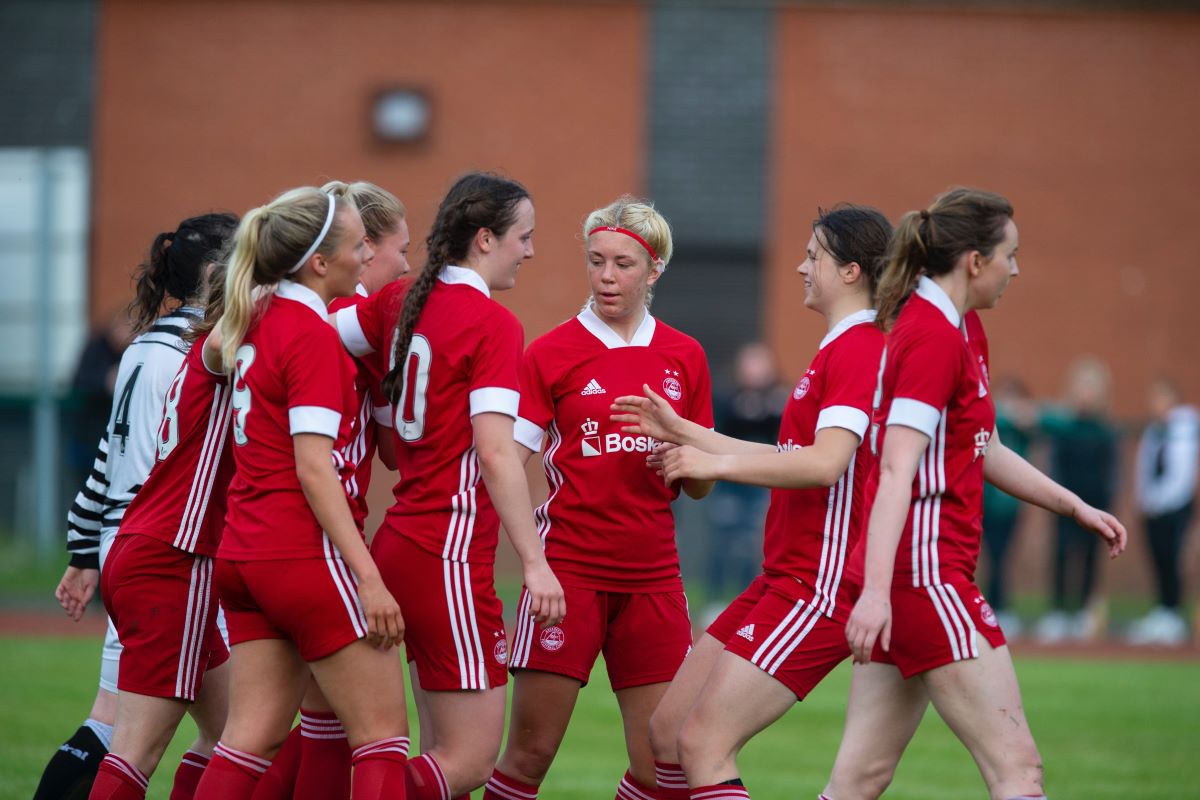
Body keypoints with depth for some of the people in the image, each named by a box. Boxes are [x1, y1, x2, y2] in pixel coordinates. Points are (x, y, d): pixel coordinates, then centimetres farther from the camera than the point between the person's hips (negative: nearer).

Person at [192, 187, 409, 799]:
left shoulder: (253, 318, 9)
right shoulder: (312, 335, -14)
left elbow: (214, 350, 34)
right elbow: (314, 468, -19)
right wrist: (368, 577, -20)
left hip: (242, 553, 8)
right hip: (306, 554, -8)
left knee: (251, 739, 8)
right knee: (382, 732, -2)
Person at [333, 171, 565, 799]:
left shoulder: (401, 303, 9)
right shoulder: (493, 324, -11)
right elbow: (496, 452, -19)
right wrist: (534, 562, -20)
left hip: (401, 539, 9)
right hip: (451, 555, -9)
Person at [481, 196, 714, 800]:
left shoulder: (684, 357, 9)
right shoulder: (551, 354, -1)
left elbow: (700, 486, 14)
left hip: (651, 576, 3)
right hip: (569, 564, -3)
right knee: (529, 752, -6)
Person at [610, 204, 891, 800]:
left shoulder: (859, 349, -14)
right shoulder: (840, 348, 19)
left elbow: (825, 463, -27)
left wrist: (715, 463, -18)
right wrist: (682, 433, 26)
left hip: (820, 585, -10)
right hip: (783, 577, 10)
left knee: (703, 745, -15)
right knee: (668, 729, 11)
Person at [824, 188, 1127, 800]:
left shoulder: (964, 329, 16)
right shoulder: (933, 336, -14)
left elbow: (983, 451, 27)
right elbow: (897, 469, -23)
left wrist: (1074, 507, 25)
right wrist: (876, 589, -30)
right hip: (927, 572, -10)